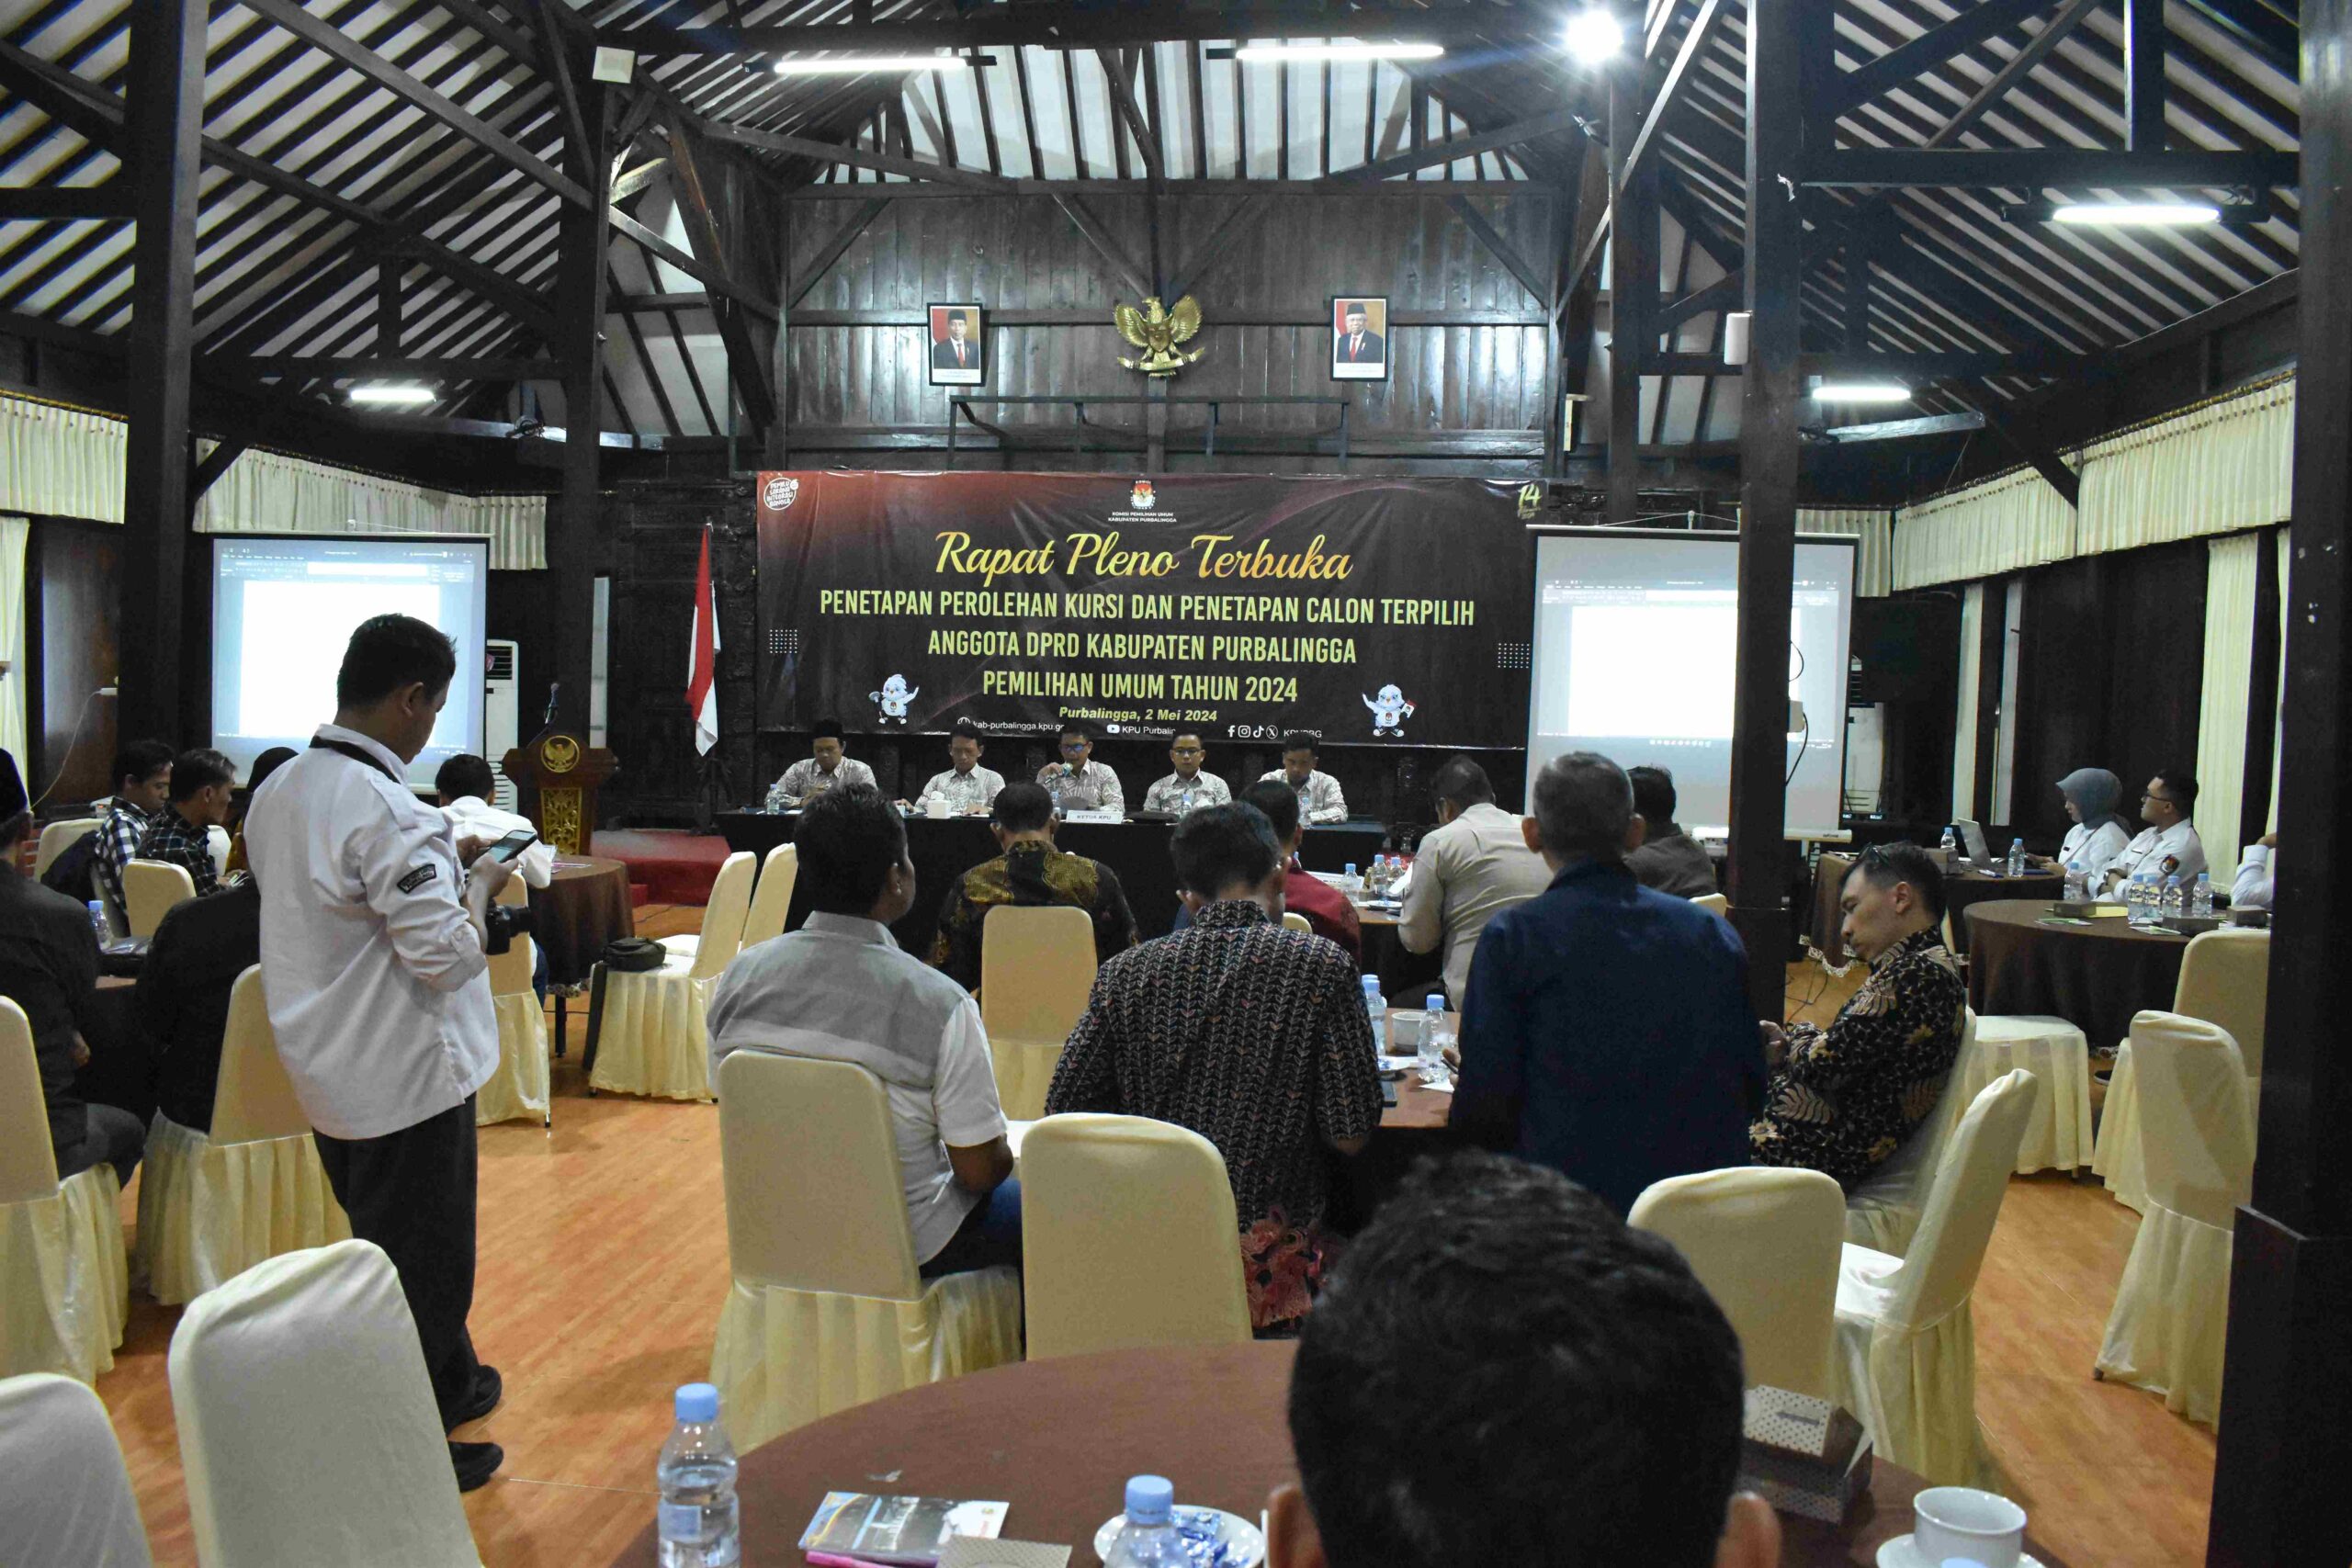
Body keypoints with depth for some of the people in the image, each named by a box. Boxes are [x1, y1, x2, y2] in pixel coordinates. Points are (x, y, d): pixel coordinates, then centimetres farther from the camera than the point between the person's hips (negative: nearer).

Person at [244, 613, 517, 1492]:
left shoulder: (278, 791, 4)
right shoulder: (387, 811, -25)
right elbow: (445, 955, -25)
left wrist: (443, 867, 12)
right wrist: (479, 886, -7)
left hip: (328, 1067, 9)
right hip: (404, 1077, -9)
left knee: (392, 1245, 24)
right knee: (422, 1261, 6)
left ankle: (448, 1384, 43)